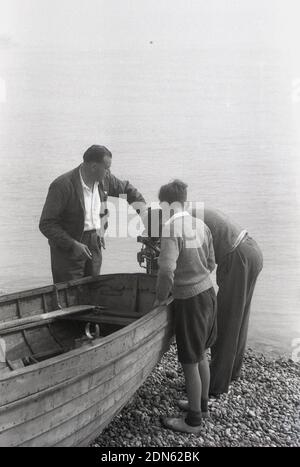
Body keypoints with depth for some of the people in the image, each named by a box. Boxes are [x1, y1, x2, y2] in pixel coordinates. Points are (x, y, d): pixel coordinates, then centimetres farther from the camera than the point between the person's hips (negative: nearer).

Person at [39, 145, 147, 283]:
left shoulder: (104, 179, -2)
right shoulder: (62, 186, -20)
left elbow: (126, 188, 19)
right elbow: (46, 224, -19)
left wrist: (141, 205, 3)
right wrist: (72, 245, -24)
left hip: (94, 245, 6)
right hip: (68, 247, -5)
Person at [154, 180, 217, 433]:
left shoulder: (171, 228, -18)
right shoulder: (202, 226, 2)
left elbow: (167, 271, -26)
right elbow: (210, 264, 10)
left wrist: (160, 297, -10)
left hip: (189, 300, -7)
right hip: (208, 292, 7)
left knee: (190, 362, 8)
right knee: (201, 355, 23)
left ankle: (194, 420, 24)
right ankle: (202, 404, 41)